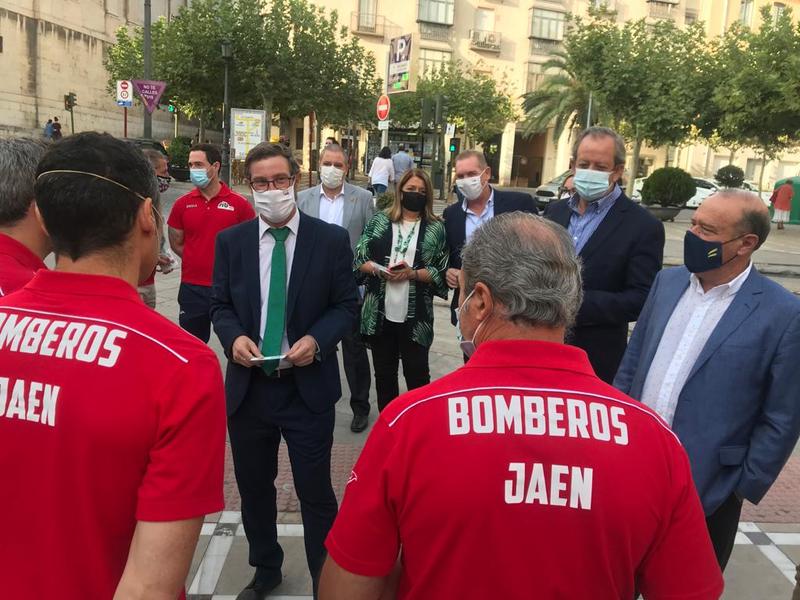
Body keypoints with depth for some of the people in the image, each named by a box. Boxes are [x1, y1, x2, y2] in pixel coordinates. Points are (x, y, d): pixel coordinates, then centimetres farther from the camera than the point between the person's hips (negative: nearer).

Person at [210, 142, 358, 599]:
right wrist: (234, 337, -13)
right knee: (254, 489, 20)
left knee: (316, 493, 7)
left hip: (308, 387, -3)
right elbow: (220, 305, 7)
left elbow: (347, 306, -2)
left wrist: (316, 340, -19)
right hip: (248, 385, 4)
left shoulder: (331, 239, -4)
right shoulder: (231, 241, 3)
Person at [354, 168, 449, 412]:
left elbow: (441, 271, -2)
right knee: (384, 372, 14)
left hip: (415, 315, -2)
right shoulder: (380, 221, 6)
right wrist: (381, 270, -14)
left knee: (417, 373, 5)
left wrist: (412, 273, -17)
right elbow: (359, 258, 3)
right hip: (379, 312, 2)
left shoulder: (435, 228, 2)